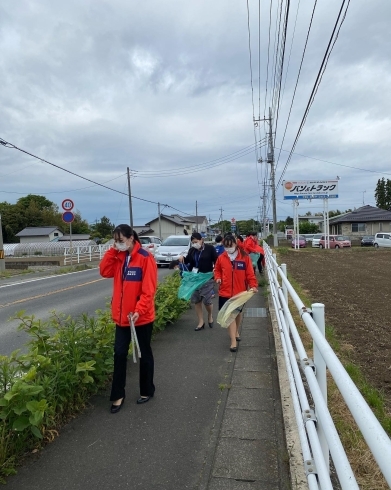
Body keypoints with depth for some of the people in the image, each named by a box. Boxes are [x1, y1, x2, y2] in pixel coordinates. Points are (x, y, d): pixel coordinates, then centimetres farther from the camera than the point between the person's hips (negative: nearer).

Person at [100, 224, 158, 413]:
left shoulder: (145, 258, -15)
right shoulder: (118, 257, 7)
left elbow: (149, 289, -18)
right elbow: (105, 271, -2)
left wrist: (139, 310, -25)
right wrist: (112, 251, -8)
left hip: (142, 317, -6)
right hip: (121, 316, 6)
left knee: (144, 353, 12)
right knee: (119, 354, 10)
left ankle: (147, 391, 31)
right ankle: (118, 395, 24)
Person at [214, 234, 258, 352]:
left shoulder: (244, 257, -9)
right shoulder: (221, 258, -3)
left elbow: (250, 273, -8)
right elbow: (217, 270, 12)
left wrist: (253, 285, -20)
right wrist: (218, 278, -7)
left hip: (240, 292, 0)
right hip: (225, 292, 0)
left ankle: (236, 332, 45)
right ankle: (233, 340, 2)